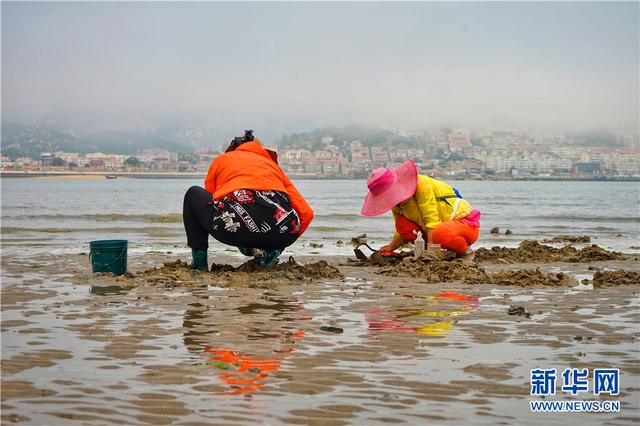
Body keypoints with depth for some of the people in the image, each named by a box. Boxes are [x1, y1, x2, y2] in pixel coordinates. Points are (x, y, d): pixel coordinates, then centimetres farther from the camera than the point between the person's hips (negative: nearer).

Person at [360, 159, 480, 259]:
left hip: (468, 224, -8)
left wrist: (431, 248, -29)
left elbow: (431, 220, -26)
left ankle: (466, 251, -8)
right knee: (402, 225, -10)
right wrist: (391, 247, -9)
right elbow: (402, 233, 10)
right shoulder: (396, 205, 3)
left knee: (440, 234, -41)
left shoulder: (422, 185, -21)